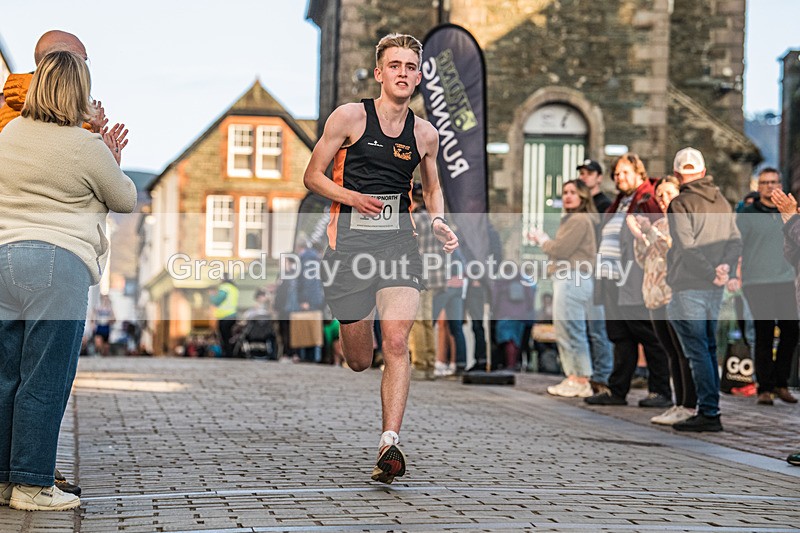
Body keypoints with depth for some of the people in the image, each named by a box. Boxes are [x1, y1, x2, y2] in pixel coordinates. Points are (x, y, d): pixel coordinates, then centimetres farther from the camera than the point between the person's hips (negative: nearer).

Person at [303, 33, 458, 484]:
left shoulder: (426, 134, 9)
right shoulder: (350, 117, -1)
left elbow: (432, 186, 26)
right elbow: (313, 176, 2)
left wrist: (439, 221, 6)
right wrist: (351, 196, -15)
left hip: (400, 244, 2)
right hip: (350, 244, -1)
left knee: (397, 341, -19)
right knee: (359, 361, 6)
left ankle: (390, 445, -19)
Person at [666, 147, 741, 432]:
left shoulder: (680, 204, -11)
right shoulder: (723, 202, 13)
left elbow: (687, 248, -19)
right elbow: (735, 241, 11)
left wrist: (712, 273, -13)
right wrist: (726, 266, -4)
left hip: (689, 287, -7)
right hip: (714, 290, 7)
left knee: (697, 350, -6)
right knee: (708, 347, 15)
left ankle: (709, 413, -7)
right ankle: (710, 409, 19)